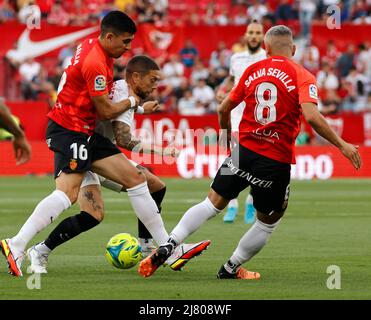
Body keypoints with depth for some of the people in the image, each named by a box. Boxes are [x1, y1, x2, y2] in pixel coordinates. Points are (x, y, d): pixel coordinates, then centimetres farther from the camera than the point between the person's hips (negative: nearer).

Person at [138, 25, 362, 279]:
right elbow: (312, 117, -19)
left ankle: (167, 247, -5)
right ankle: (231, 269, 25)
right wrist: (342, 145, -13)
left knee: (213, 203, 11)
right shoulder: (303, 76, -5)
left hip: (244, 151, 3)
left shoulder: (252, 71, 8)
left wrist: (227, 135, 33)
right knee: (269, 221, 18)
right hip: (277, 161, -3)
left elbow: (224, 108, 15)